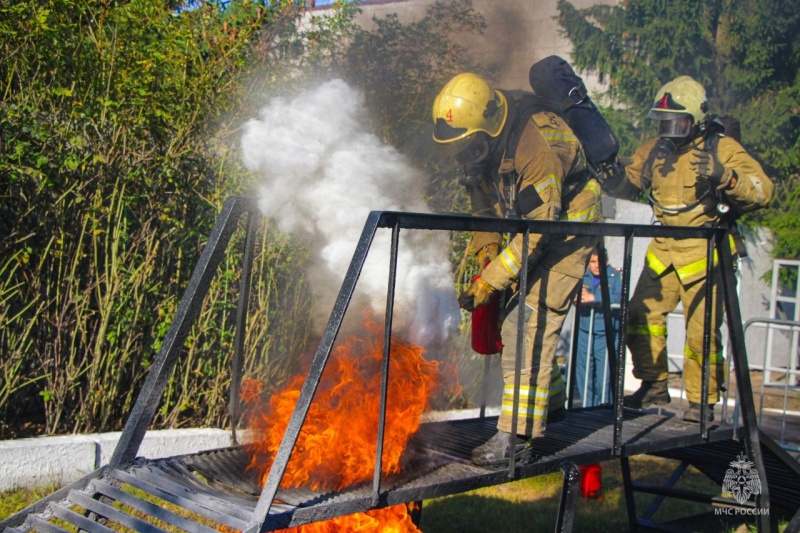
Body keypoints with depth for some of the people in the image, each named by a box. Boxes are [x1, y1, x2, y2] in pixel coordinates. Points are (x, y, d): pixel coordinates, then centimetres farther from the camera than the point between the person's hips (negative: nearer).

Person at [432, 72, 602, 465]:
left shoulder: (535, 145, -33)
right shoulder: (479, 140, -7)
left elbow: (541, 226, -30)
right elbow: (482, 200, 9)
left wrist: (491, 279, -28)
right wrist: (486, 246, -5)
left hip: (566, 228, -9)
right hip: (529, 225, 9)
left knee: (529, 322, -17)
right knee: (518, 319, 15)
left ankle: (517, 436, -17)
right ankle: (549, 399, 37)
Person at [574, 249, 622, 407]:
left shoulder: (616, 276, -4)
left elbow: (619, 297, -19)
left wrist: (594, 298, -29)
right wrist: (578, 295, -19)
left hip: (606, 335, -3)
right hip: (584, 333, 3)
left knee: (603, 378, -6)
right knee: (583, 376, 7)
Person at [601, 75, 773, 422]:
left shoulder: (722, 148, -7)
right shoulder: (655, 150, 9)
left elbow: (762, 191, -17)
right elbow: (628, 185, 18)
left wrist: (724, 176, -33)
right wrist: (610, 175, -3)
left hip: (705, 251, -6)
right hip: (664, 248, 6)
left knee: (702, 330, -7)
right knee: (642, 316, 4)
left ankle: (702, 401, 9)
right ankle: (654, 388, 21)